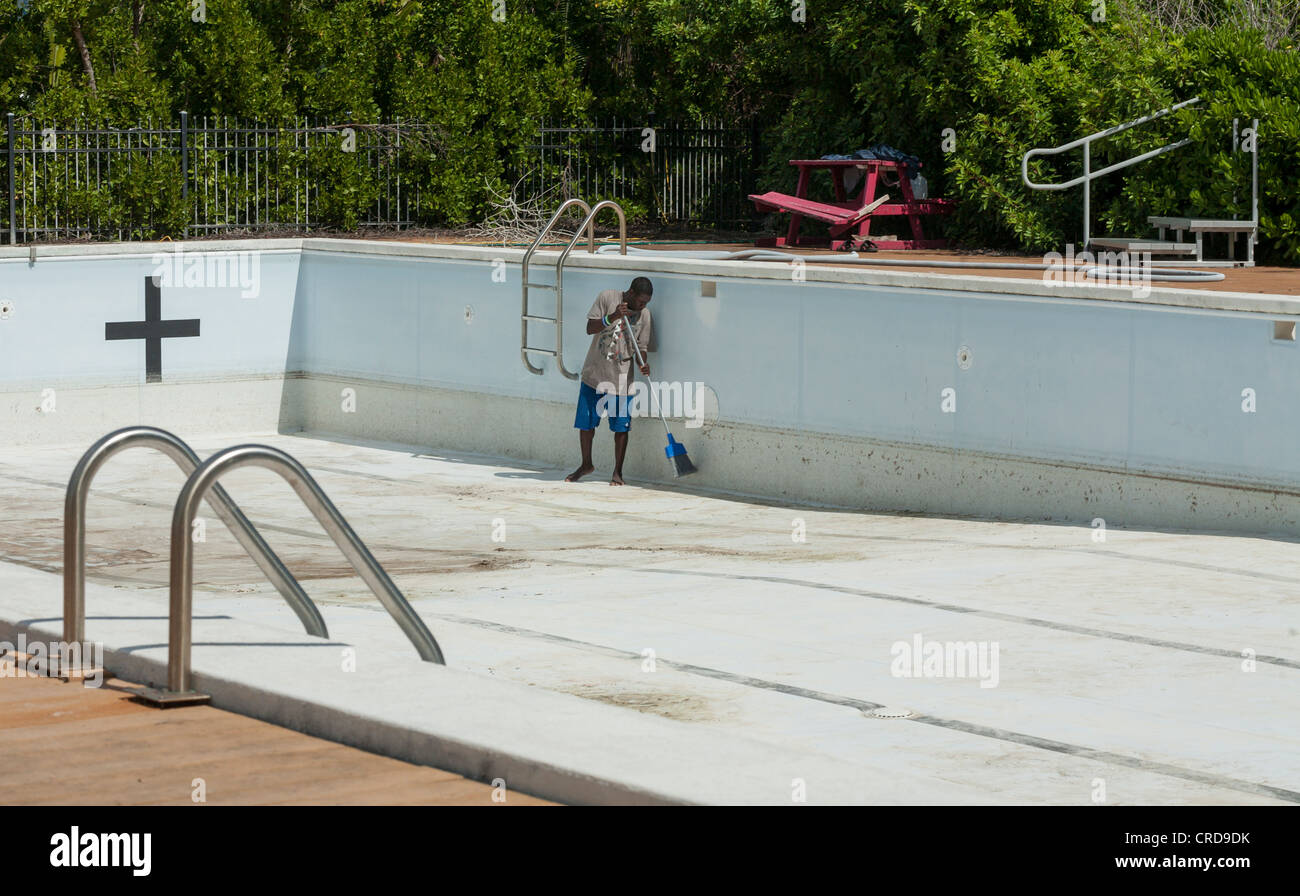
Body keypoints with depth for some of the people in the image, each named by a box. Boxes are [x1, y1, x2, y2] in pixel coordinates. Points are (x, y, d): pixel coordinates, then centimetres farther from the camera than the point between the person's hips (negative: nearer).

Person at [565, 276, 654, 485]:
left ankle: (618, 472, 12)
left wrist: (643, 365, -18)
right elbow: (590, 328, -10)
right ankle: (586, 464, 27)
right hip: (594, 373, 0)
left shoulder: (644, 315, -1)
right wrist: (612, 317, -27)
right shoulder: (607, 298, -7)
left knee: (621, 426, 0)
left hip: (621, 378, 0)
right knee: (585, 422, 8)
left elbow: (641, 347, 3)